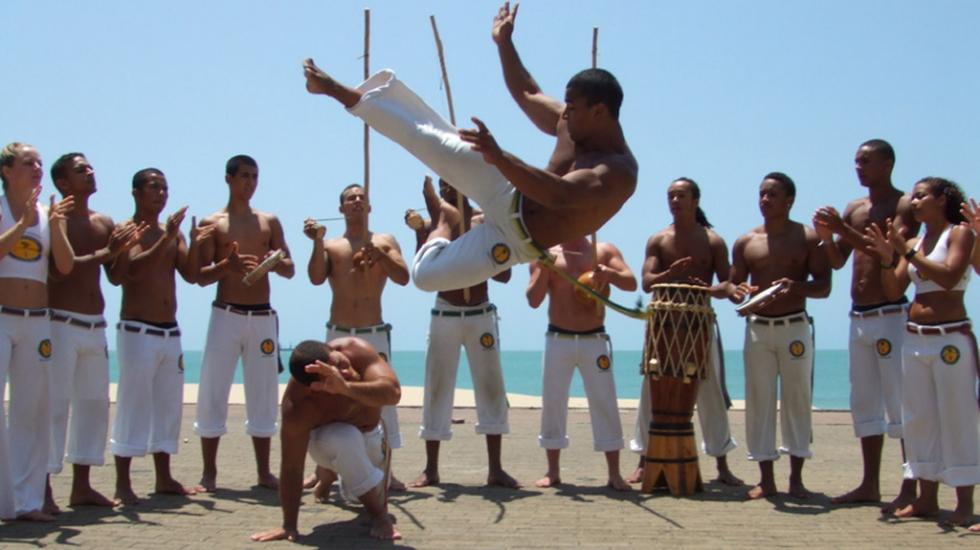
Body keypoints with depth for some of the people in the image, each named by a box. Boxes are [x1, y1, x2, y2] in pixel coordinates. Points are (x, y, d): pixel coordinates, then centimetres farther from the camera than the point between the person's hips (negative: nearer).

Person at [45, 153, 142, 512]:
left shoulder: (105, 224, 14)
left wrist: (123, 250, 0)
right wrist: (105, 252, -21)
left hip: (95, 326, 8)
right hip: (62, 323, -8)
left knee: (95, 402, 9)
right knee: (55, 404, -8)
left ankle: (82, 486, 18)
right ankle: (44, 489, -4)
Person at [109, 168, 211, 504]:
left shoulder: (171, 232, 14)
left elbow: (191, 275, 6)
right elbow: (131, 271, -21)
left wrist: (194, 244, -10)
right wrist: (165, 240, -24)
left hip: (170, 332, 7)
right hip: (137, 331, -7)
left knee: (168, 404, 10)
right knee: (133, 404, -6)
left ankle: (164, 478, 19)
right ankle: (123, 483, -2)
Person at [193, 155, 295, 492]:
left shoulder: (269, 222, 11)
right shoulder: (212, 223, 3)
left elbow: (290, 271, 11)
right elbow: (201, 277, -2)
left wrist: (277, 263, -12)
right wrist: (226, 265, -22)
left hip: (263, 317, 3)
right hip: (226, 315, -3)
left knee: (263, 394, 6)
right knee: (213, 393, -4)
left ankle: (264, 472, 13)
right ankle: (209, 473, 4)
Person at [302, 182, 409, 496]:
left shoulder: (385, 242, 8)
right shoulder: (331, 245, 9)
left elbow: (403, 278, -5)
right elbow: (316, 278, -7)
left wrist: (377, 254, -20)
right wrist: (317, 243, -18)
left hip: (375, 334, 0)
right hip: (337, 334, 1)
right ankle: (322, 471, 12)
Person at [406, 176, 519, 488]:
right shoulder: (433, 223, 4)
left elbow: (504, 275, 0)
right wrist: (420, 234, -14)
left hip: (481, 316, 0)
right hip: (444, 316, 0)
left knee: (491, 387, -1)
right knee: (437, 388, 1)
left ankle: (495, 469, 4)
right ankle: (431, 469, 7)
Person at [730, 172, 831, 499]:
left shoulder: (808, 238, 2)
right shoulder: (746, 243, 9)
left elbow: (824, 286, -2)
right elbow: (733, 286, 12)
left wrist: (796, 286, -22)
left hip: (795, 327, -2)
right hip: (757, 328, 2)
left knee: (797, 399, 1)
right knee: (758, 401, 1)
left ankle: (796, 478, 10)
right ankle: (766, 478, 8)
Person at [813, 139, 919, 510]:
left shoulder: (903, 205, -5)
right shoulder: (854, 209, 15)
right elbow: (838, 261, 14)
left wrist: (845, 231, -22)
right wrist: (827, 237, -5)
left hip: (890, 315, -7)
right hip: (858, 316, 8)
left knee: (901, 402, -7)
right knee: (864, 403, 10)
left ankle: (910, 489, -4)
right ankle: (870, 485, 17)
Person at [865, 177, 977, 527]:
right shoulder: (912, 244, 14)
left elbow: (949, 278, -18)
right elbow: (893, 292, 9)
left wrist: (907, 252, -18)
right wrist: (888, 258, -6)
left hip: (951, 339, -6)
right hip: (915, 338, 7)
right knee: (919, 420, 7)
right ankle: (927, 499, 13)